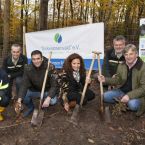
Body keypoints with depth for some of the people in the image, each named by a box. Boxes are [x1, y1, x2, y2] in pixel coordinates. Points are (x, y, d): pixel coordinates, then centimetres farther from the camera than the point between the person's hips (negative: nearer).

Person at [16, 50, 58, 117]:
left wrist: (48, 98, -40)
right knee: (23, 96, -23)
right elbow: (24, 85, -18)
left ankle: (44, 106, 8)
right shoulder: (28, 69, -15)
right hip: (34, 90, 3)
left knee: (53, 101, -31)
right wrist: (20, 98, -36)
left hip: (48, 91, -2)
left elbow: (54, 85, -25)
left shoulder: (50, 67, -24)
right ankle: (31, 107, 11)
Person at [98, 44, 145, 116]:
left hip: (137, 94, -5)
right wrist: (105, 80, -8)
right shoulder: (121, 66, 1)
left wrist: (129, 95, -32)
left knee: (132, 105, -35)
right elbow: (118, 80, 11)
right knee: (105, 96, -9)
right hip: (122, 91, 6)